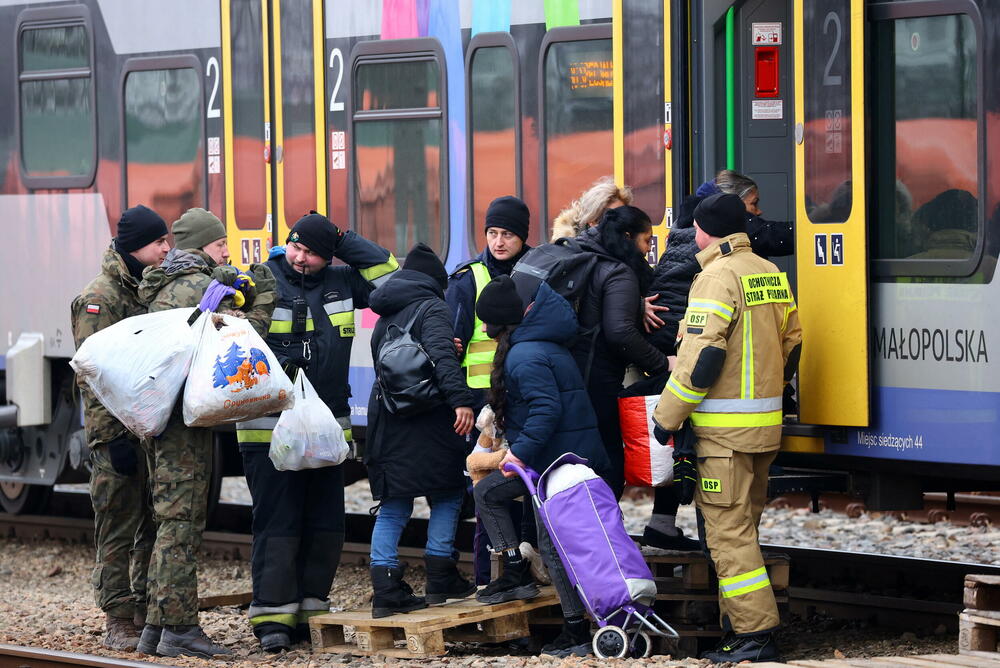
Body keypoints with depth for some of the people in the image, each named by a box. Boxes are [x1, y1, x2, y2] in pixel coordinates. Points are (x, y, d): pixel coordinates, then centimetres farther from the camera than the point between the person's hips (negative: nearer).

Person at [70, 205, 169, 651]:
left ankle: (148, 613, 18)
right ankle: (118, 622, 2)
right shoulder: (99, 298, -9)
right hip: (120, 434, -7)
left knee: (156, 526, 9)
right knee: (118, 530, -3)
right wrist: (113, 436, -19)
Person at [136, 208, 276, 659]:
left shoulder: (161, 288, 19)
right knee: (181, 522, -8)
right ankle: (178, 627, -7)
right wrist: (262, 299, -4)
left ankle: (156, 629, 14)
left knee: (171, 521, 13)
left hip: (159, 415, 10)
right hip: (186, 416, -10)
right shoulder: (201, 286, -11)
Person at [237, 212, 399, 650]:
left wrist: (344, 242, 1)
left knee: (325, 523, 7)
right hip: (269, 428, -5)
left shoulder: (340, 284, 10)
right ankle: (273, 616, -4)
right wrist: (274, 367, -19)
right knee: (277, 522, -6)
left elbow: (391, 277, 6)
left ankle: (311, 610, 16)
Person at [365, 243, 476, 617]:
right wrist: (460, 399, -27)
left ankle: (386, 589, -2)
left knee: (392, 506, 6)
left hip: (386, 419, 7)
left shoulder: (385, 317, 19)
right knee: (447, 495, 7)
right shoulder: (432, 308, -6)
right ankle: (440, 579, 7)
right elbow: (442, 355, -20)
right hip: (427, 420, -7)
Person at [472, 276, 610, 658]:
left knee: (552, 545, -3)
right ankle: (517, 574, 16)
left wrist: (522, 450, -29)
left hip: (557, 461, -10)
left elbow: (546, 408, -30)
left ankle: (577, 633, 2)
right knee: (486, 493, 19)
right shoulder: (544, 343, 13)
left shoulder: (524, 357, -19)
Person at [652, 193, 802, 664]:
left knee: (728, 531, -6)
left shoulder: (718, 277, -14)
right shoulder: (771, 274, 13)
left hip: (724, 428, -9)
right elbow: (790, 344, 19)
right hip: (765, 427, 9)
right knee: (742, 527, 16)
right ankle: (742, 626, 19)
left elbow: (701, 356, -20)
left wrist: (667, 416, -13)